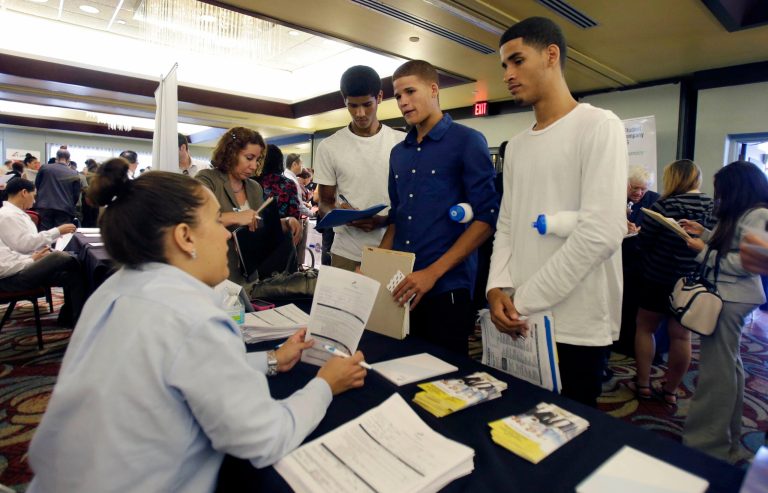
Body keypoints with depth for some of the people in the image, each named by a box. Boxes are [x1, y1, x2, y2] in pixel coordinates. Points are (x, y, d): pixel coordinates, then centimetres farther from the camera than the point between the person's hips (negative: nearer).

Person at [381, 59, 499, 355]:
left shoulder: (467, 142, -5)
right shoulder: (398, 153, 14)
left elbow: (486, 218, -12)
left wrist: (433, 273, -18)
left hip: (446, 288, -5)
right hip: (400, 288, 6)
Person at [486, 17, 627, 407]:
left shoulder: (599, 126, -7)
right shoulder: (515, 146, 14)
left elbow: (601, 234, -18)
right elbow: (506, 226, 11)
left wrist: (523, 301, -15)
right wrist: (498, 288, -6)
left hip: (575, 327, -6)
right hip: (519, 320, 6)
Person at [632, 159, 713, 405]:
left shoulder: (665, 205, -17)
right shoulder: (712, 206, 0)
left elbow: (643, 242, -14)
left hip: (660, 278, -5)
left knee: (645, 328, 12)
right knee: (681, 335, 12)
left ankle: (643, 384, 17)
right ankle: (671, 390, 23)